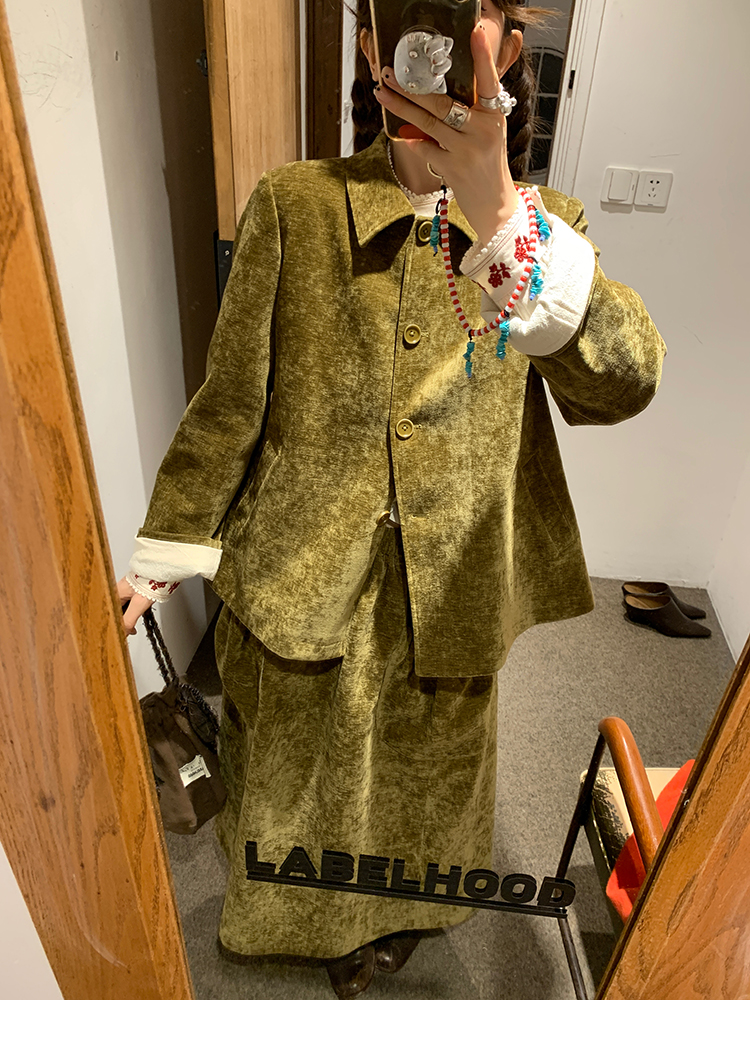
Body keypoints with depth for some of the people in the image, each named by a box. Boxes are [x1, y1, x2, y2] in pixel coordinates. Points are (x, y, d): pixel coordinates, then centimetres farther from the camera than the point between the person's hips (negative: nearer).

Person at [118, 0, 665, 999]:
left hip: (451, 596, 1)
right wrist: (160, 555, 2)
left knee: (420, 782, 25)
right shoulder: (293, 203, -7)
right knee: (297, 774, 24)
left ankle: (388, 915, 62)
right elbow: (230, 403, -3)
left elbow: (624, 382, -23)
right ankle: (311, 917, 61)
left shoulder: (540, 222, -4)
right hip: (300, 583, 0)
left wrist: (496, 217, -36)